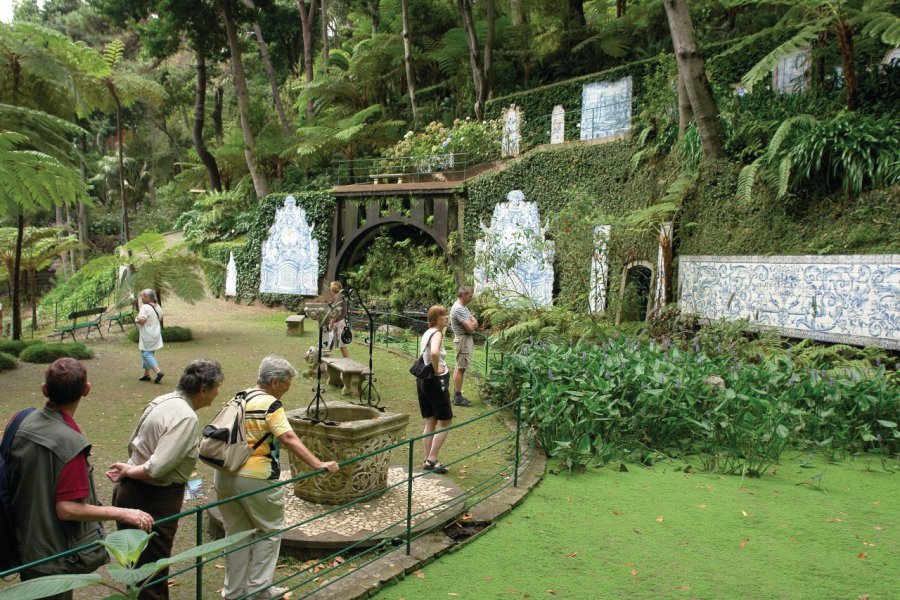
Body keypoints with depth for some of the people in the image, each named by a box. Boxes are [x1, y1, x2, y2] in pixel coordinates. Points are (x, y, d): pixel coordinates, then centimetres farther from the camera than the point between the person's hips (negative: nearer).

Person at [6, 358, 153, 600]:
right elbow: (67, 509, -26)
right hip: (54, 555, -7)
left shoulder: (23, 422, -6)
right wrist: (122, 513, -22)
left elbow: (13, 479, 7)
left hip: (24, 542, 7)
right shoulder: (70, 443, -28)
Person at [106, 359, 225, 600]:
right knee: (153, 571, 6)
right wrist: (128, 471, -10)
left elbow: (135, 444, 13)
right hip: (155, 501, -9)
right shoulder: (186, 418, -24)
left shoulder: (163, 401, 5)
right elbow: (157, 469, -26)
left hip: (131, 491, 9)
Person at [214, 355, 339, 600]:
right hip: (256, 478, -7)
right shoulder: (270, 404, -13)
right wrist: (319, 464, -25)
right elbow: (289, 439, -23)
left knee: (236, 533, 17)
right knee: (270, 529, 12)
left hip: (225, 475, 7)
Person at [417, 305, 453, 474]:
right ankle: (432, 459, 1)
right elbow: (434, 353, -37)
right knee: (445, 422, 2)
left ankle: (428, 460, 18)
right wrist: (436, 370, -21)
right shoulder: (437, 334, -16)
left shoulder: (427, 333, 11)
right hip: (436, 381, -9)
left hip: (423, 380, 9)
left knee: (430, 422, 14)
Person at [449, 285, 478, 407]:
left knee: (459, 367, 13)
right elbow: (470, 328, -23)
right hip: (463, 339, -11)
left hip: (465, 339, 11)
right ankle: (458, 397, -3)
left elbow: (475, 323, 10)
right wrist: (473, 324, -1)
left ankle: (456, 395, 20)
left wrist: (472, 324, -12)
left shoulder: (463, 307, 13)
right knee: (460, 368, -7)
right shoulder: (459, 309, -20)